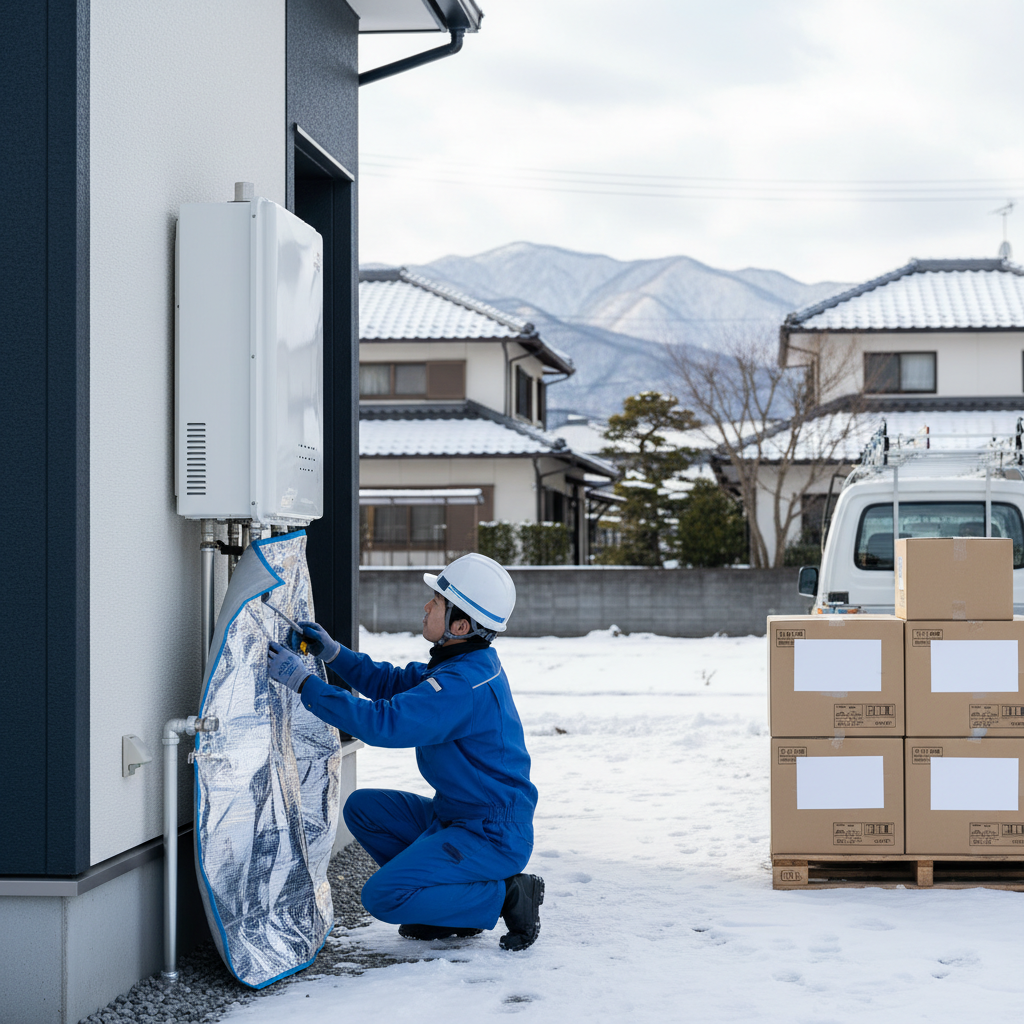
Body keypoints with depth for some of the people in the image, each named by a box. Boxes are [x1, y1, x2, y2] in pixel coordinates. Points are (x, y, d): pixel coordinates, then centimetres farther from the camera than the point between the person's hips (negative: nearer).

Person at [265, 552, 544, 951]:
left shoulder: (465, 686, -27)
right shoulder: (463, 663, 5)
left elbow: (383, 722, -32)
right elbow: (393, 684, 15)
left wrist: (303, 682, -27)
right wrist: (333, 652, 2)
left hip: (492, 836, -10)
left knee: (382, 896, -18)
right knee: (363, 808, 10)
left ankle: (505, 896, -5)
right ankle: (454, 900, 12)